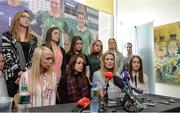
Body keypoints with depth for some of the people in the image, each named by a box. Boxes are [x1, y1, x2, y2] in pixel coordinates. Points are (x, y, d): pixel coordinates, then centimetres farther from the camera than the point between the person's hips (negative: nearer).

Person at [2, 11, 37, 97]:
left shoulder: (33, 38, 12)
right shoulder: (7, 35, 4)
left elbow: (33, 57, 3)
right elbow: (7, 56, -5)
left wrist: (25, 71, -9)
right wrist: (19, 72, -14)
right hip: (13, 74, -2)